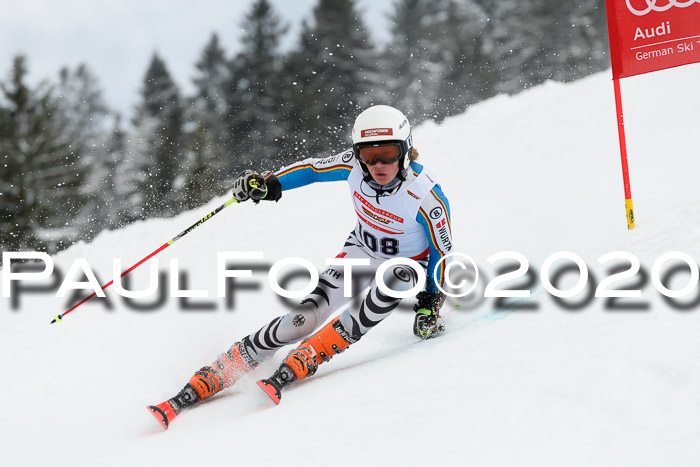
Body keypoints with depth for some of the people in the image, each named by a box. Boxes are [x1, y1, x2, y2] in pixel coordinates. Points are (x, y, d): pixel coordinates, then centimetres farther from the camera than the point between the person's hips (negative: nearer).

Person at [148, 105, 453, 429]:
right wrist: (271, 182, -15)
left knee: (399, 278, -38)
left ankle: (297, 365, -35)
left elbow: (442, 253, -16)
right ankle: (199, 386, -10)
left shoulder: (427, 197, -29)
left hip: (404, 266, -2)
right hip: (359, 253, 2)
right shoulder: (355, 165, -20)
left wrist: (430, 304, -19)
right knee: (301, 320, -14)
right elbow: (313, 170, -2)